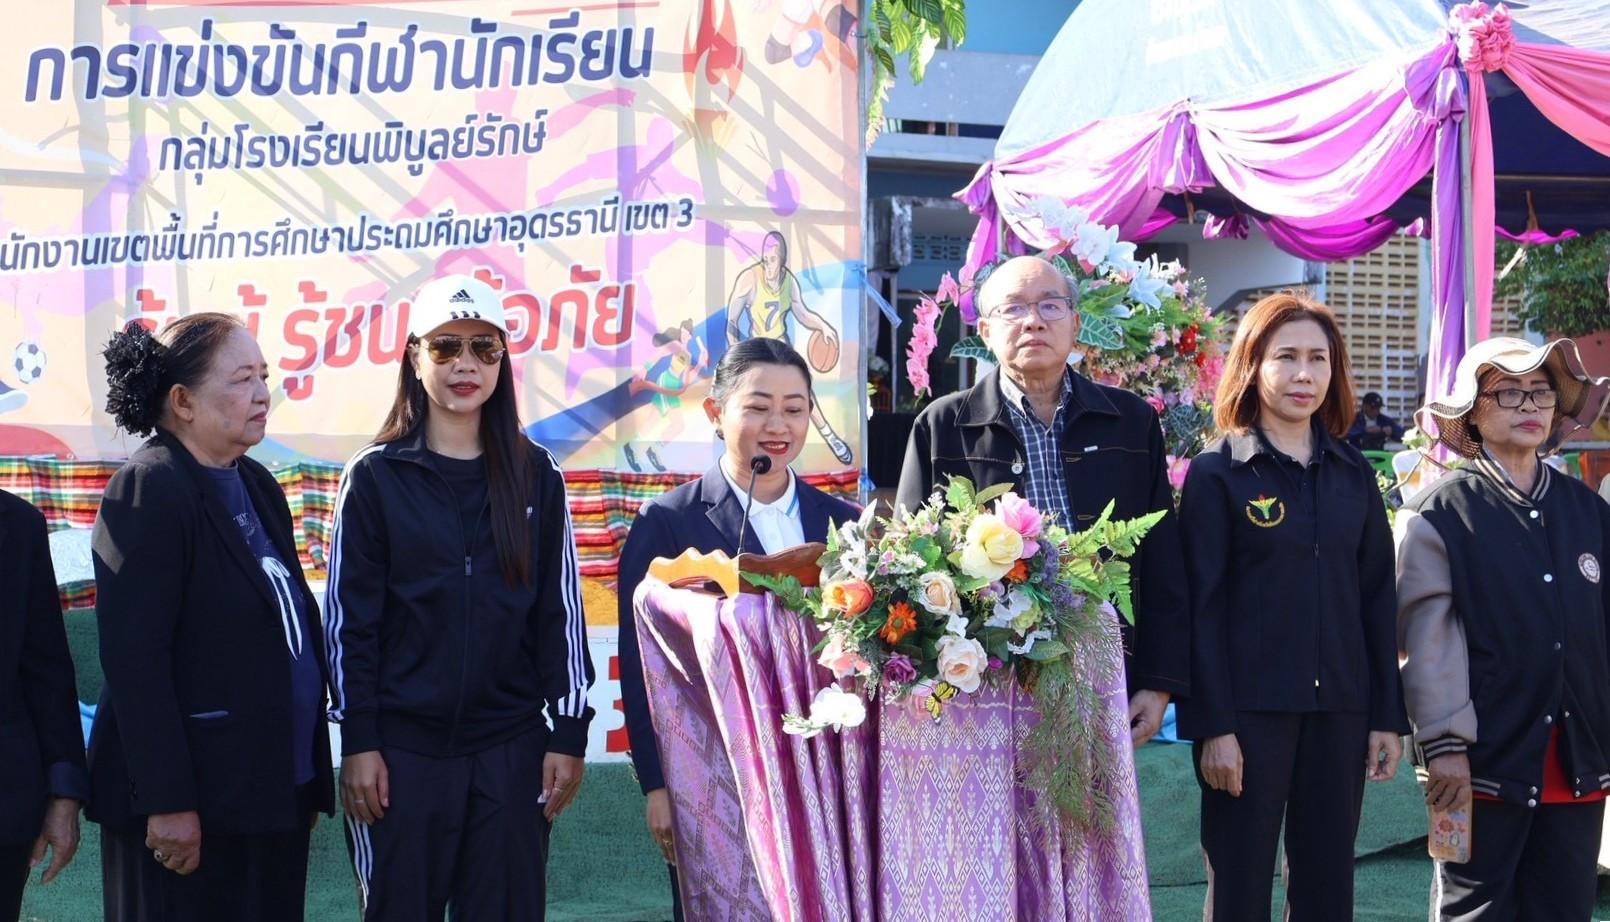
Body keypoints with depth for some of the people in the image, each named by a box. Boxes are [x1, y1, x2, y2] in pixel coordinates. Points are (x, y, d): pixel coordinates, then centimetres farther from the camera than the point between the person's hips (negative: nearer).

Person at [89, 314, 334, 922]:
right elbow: (134, 659, -18)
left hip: (274, 798, 8)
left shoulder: (256, 486, 14)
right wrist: (167, 802, -20)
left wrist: (309, 781, 16)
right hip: (193, 808, -8)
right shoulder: (148, 490, -11)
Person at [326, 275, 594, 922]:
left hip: (512, 748, 1)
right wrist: (357, 741, -5)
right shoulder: (374, 477, 1)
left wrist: (569, 733, 2)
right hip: (401, 749, -1)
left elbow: (561, 613, 6)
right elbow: (350, 620, 0)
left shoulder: (535, 476, 5)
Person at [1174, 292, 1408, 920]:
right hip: (1250, 709, -4)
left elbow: (1377, 598, 11)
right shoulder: (1216, 473, -2)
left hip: (1339, 711, 4)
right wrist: (1213, 725, -13)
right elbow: (1201, 605, -7)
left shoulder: (1353, 474, 10)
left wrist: (1389, 715, 5)